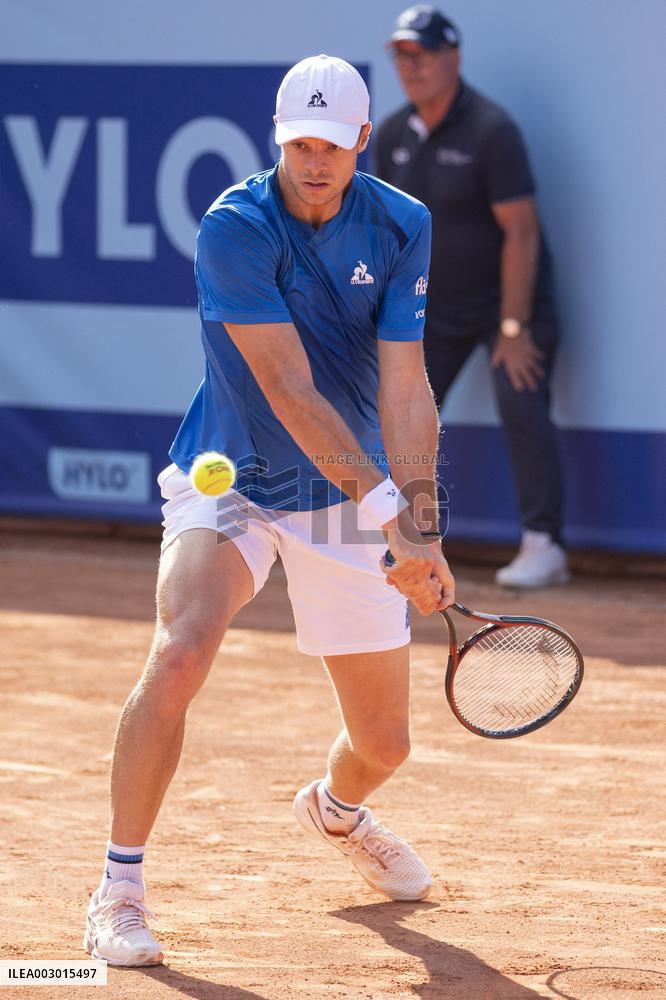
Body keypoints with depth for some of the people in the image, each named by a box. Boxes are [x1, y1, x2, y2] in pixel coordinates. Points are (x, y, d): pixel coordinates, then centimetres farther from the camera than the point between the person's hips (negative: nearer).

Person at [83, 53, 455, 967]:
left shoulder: (402, 229, -9)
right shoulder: (234, 228, -20)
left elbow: (404, 389, -16)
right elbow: (290, 390, -26)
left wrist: (422, 528, -28)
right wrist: (385, 503, -34)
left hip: (350, 503, 3)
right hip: (230, 481, -3)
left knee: (384, 743, 7)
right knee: (179, 657, -30)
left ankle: (336, 810, 46)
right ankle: (121, 886, -15)